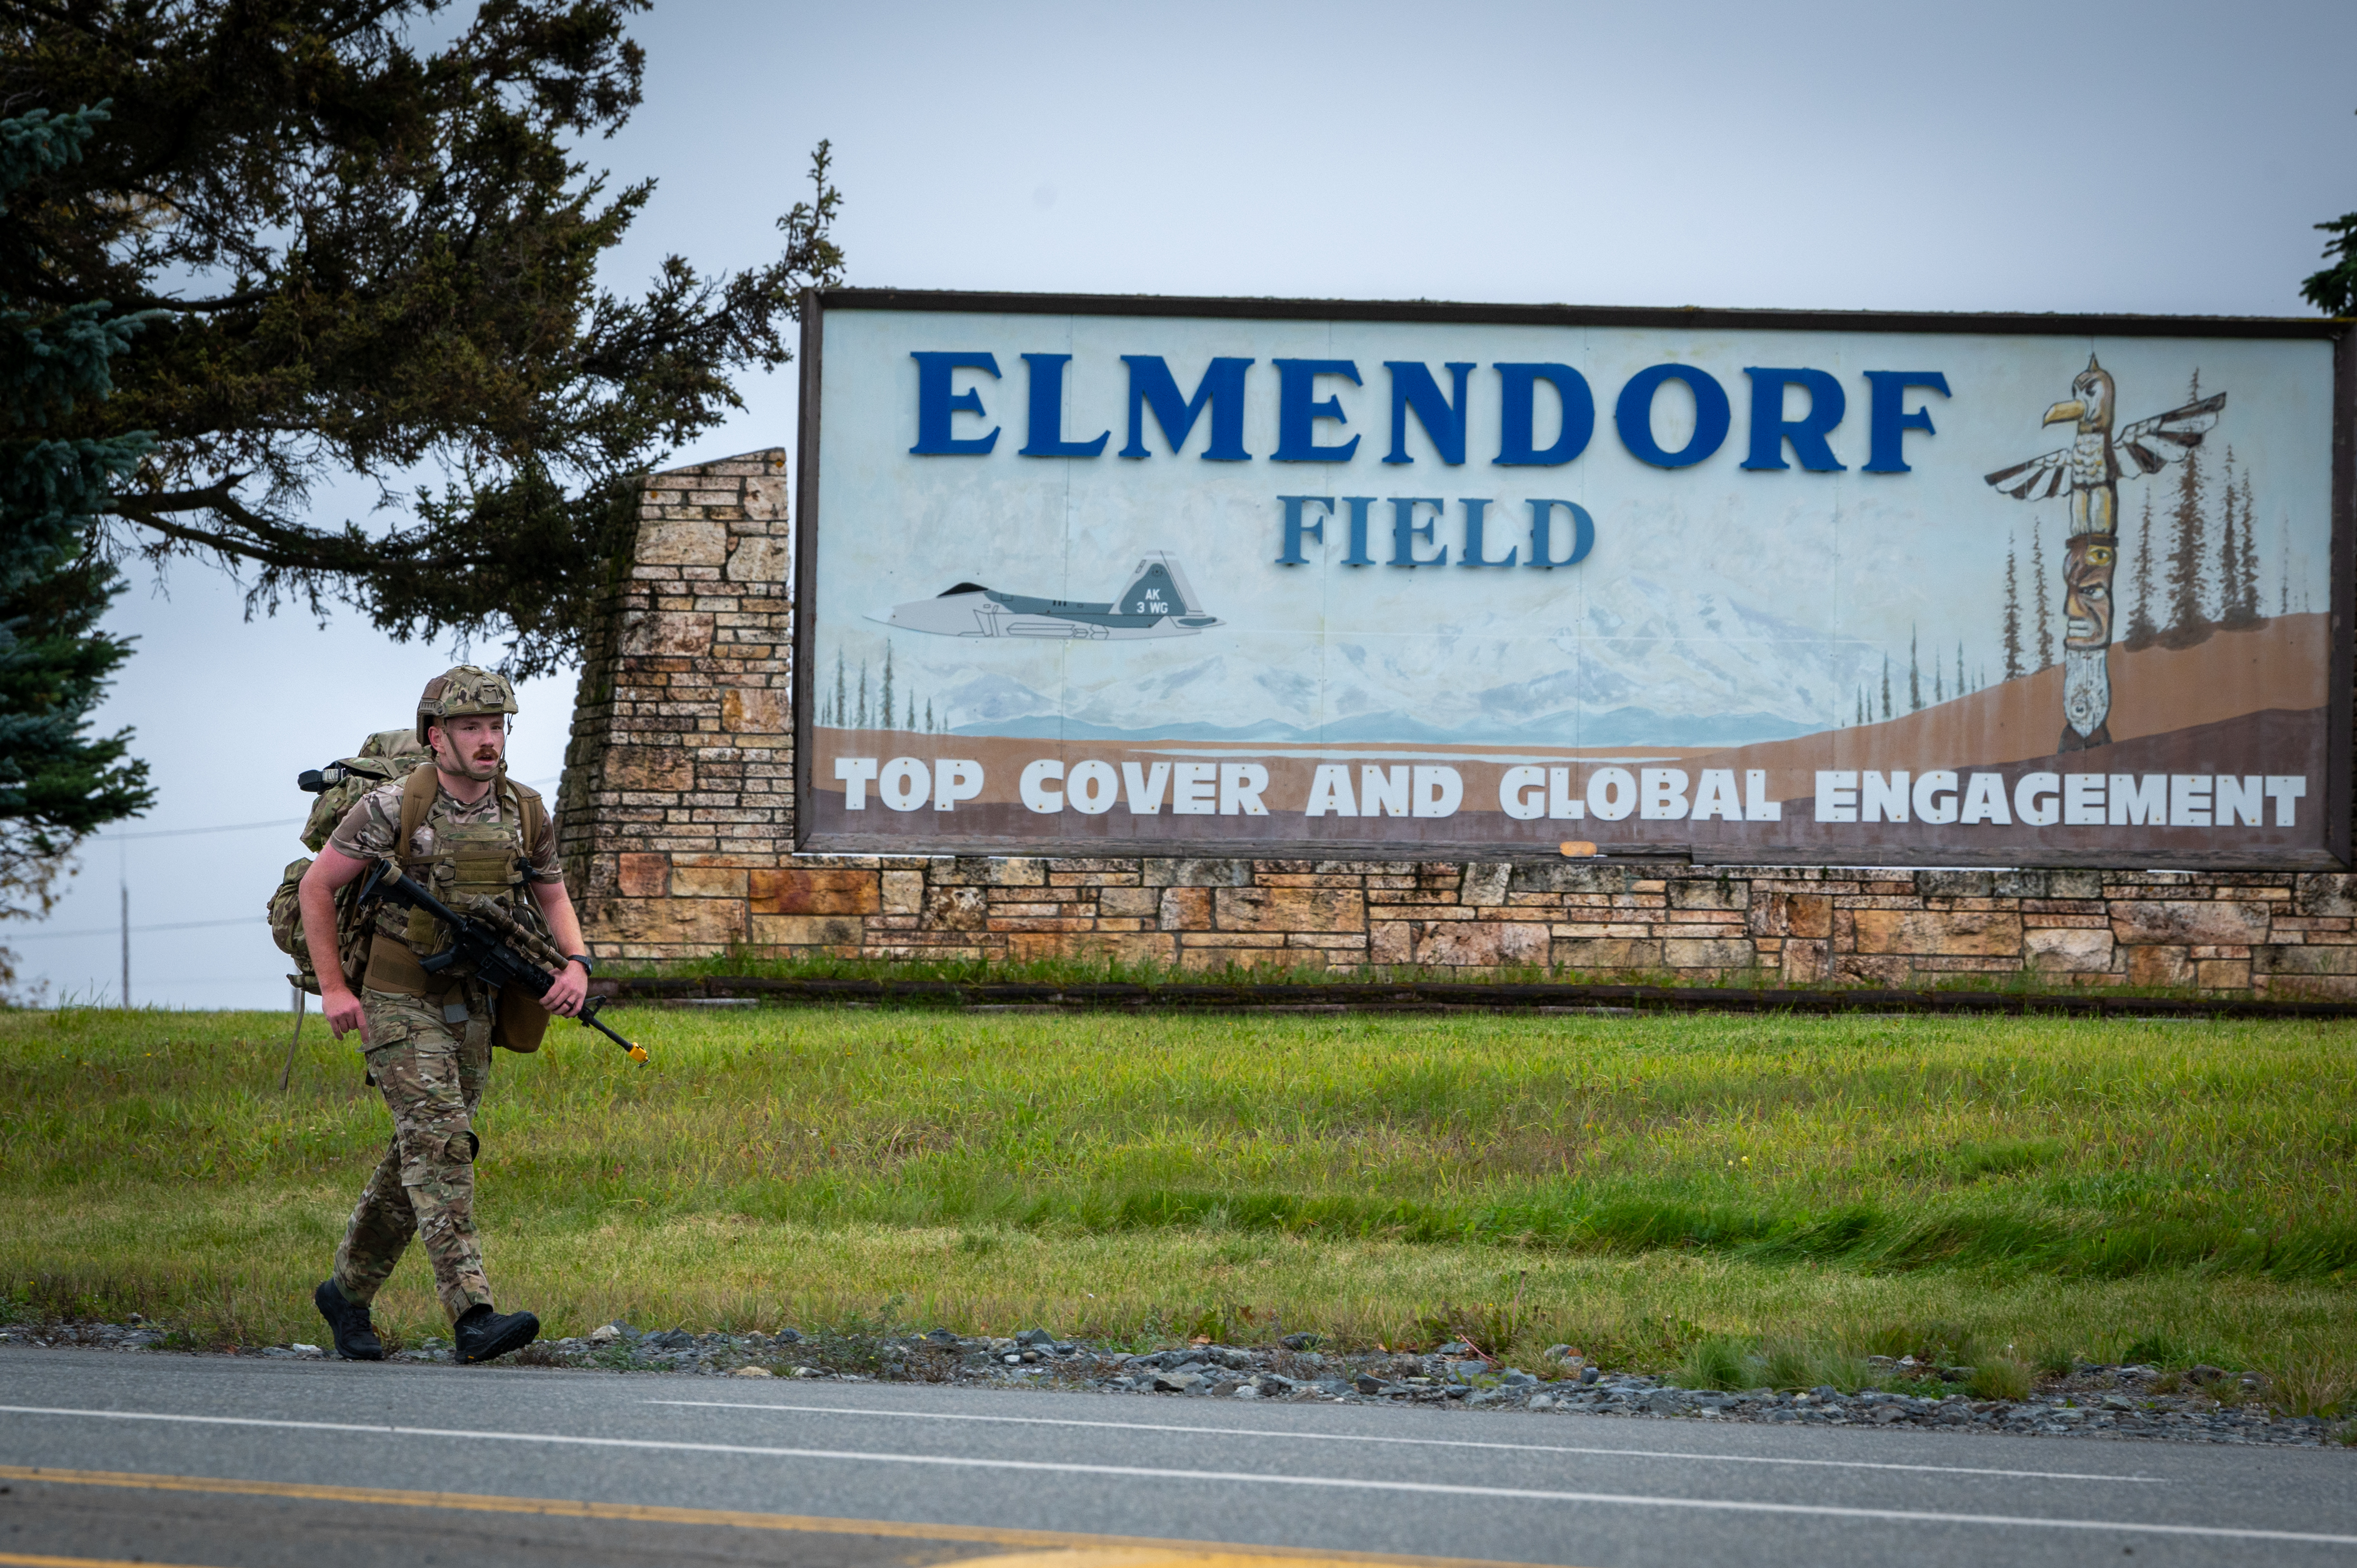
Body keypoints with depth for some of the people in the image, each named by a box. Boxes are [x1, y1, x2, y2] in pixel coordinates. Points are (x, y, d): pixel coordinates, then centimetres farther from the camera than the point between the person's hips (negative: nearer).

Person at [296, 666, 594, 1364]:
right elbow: (316, 886, -6)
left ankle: (348, 1293, 32)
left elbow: (552, 895, 14)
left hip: (471, 1011, 6)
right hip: (399, 1005, -6)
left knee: (418, 1158, 12)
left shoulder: (525, 815, 0)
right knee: (441, 1144, -19)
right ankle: (473, 1315, -28)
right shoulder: (394, 808, -15)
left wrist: (576, 965, -5)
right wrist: (332, 988, -10)